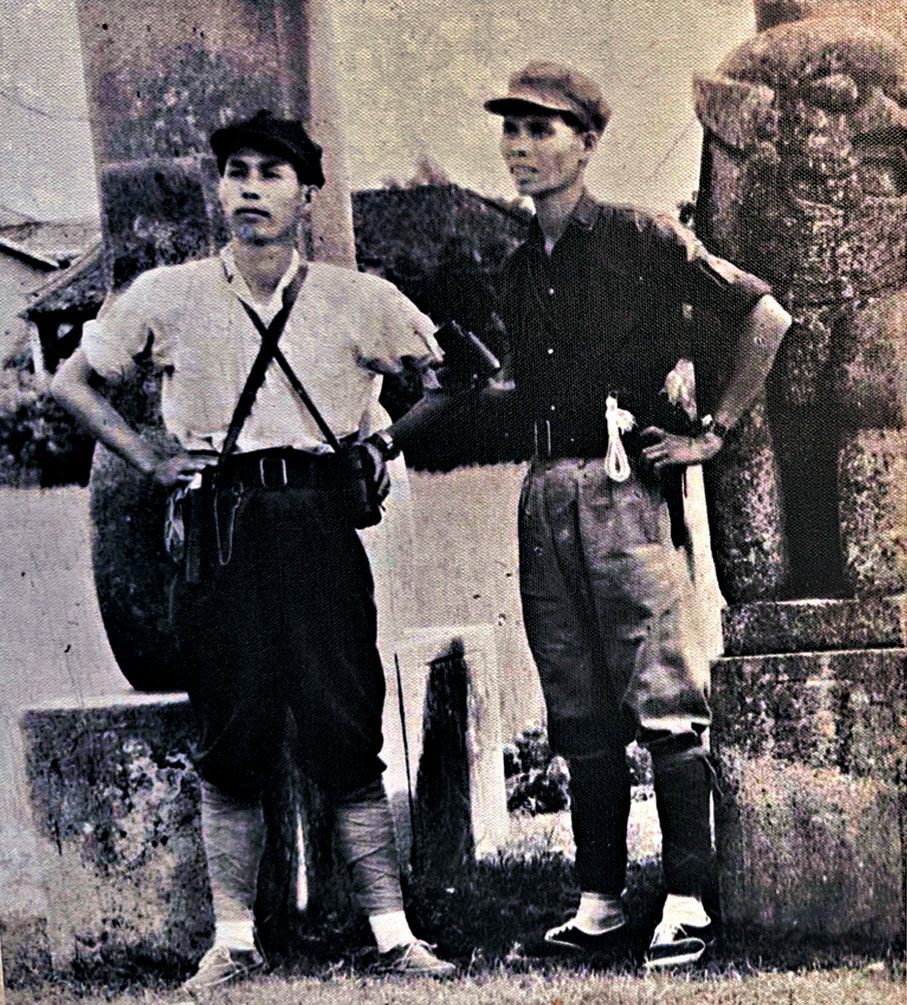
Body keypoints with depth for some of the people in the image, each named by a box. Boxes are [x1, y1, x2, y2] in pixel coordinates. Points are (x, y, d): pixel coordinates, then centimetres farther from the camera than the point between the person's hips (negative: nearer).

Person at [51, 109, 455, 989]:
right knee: (232, 736, 3)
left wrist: (388, 446, 9)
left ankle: (392, 933, 2)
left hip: (319, 518, 0)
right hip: (218, 527, 1)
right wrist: (149, 461, 5)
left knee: (344, 731, -4)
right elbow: (73, 380, 15)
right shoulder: (168, 296, 7)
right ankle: (233, 938, 12)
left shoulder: (357, 299, 7)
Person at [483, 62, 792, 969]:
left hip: (624, 486, -6)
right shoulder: (519, 272, 18)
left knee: (661, 701, -7)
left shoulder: (643, 239, -1)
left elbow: (765, 316, -2)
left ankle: (686, 902, -3)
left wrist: (713, 432, -4)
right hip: (544, 494, 6)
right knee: (580, 715, 8)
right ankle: (599, 900, 14)